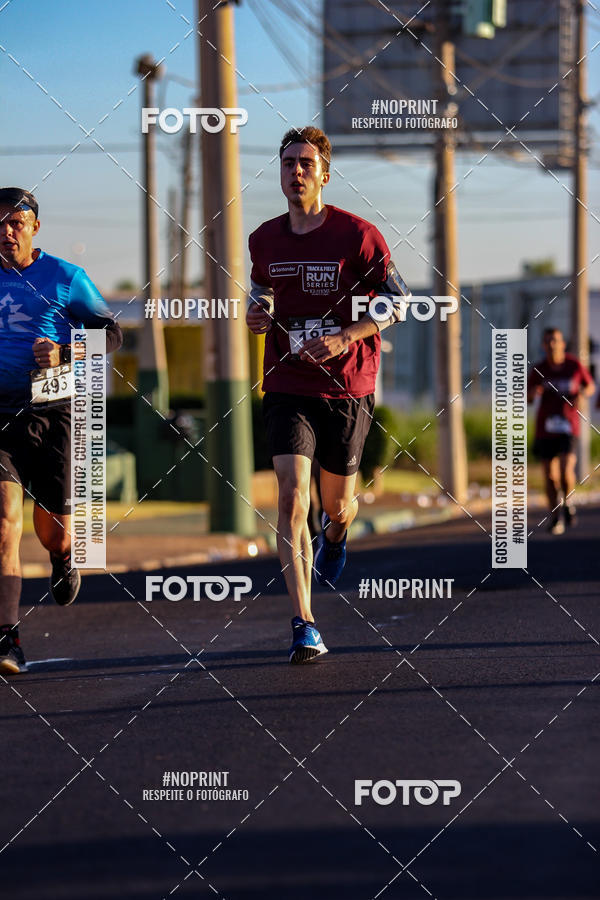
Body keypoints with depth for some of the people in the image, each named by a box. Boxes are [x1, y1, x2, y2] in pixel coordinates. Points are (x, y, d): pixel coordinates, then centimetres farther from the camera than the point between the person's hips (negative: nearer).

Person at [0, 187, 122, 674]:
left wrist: (64, 355, -13)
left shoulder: (64, 277, 0)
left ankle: (63, 561, 46)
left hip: (54, 413, -1)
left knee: (54, 531, 6)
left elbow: (110, 332, 3)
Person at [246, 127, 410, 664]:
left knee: (337, 506, 10)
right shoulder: (264, 240, 5)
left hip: (347, 387, -1)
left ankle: (335, 535, 51)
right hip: (287, 387, 2)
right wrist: (256, 316, 0)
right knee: (291, 499, -15)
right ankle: (305, 626, -16)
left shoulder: (357, 235, -7)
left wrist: (344, 338, -17)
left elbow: (398, 301, -4)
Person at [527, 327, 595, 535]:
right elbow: (527, 399, 8)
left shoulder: (575, 365, -4)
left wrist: (585, 391, -9)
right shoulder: (539, 370, -1)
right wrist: (533, 392, -15)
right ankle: (556, 519, 19)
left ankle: (568, 500, 14)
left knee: (566, 470, -18)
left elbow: (590, 386, 14)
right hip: (545, 428, 2)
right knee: (550, 475, 3)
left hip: (568, 426, -2)